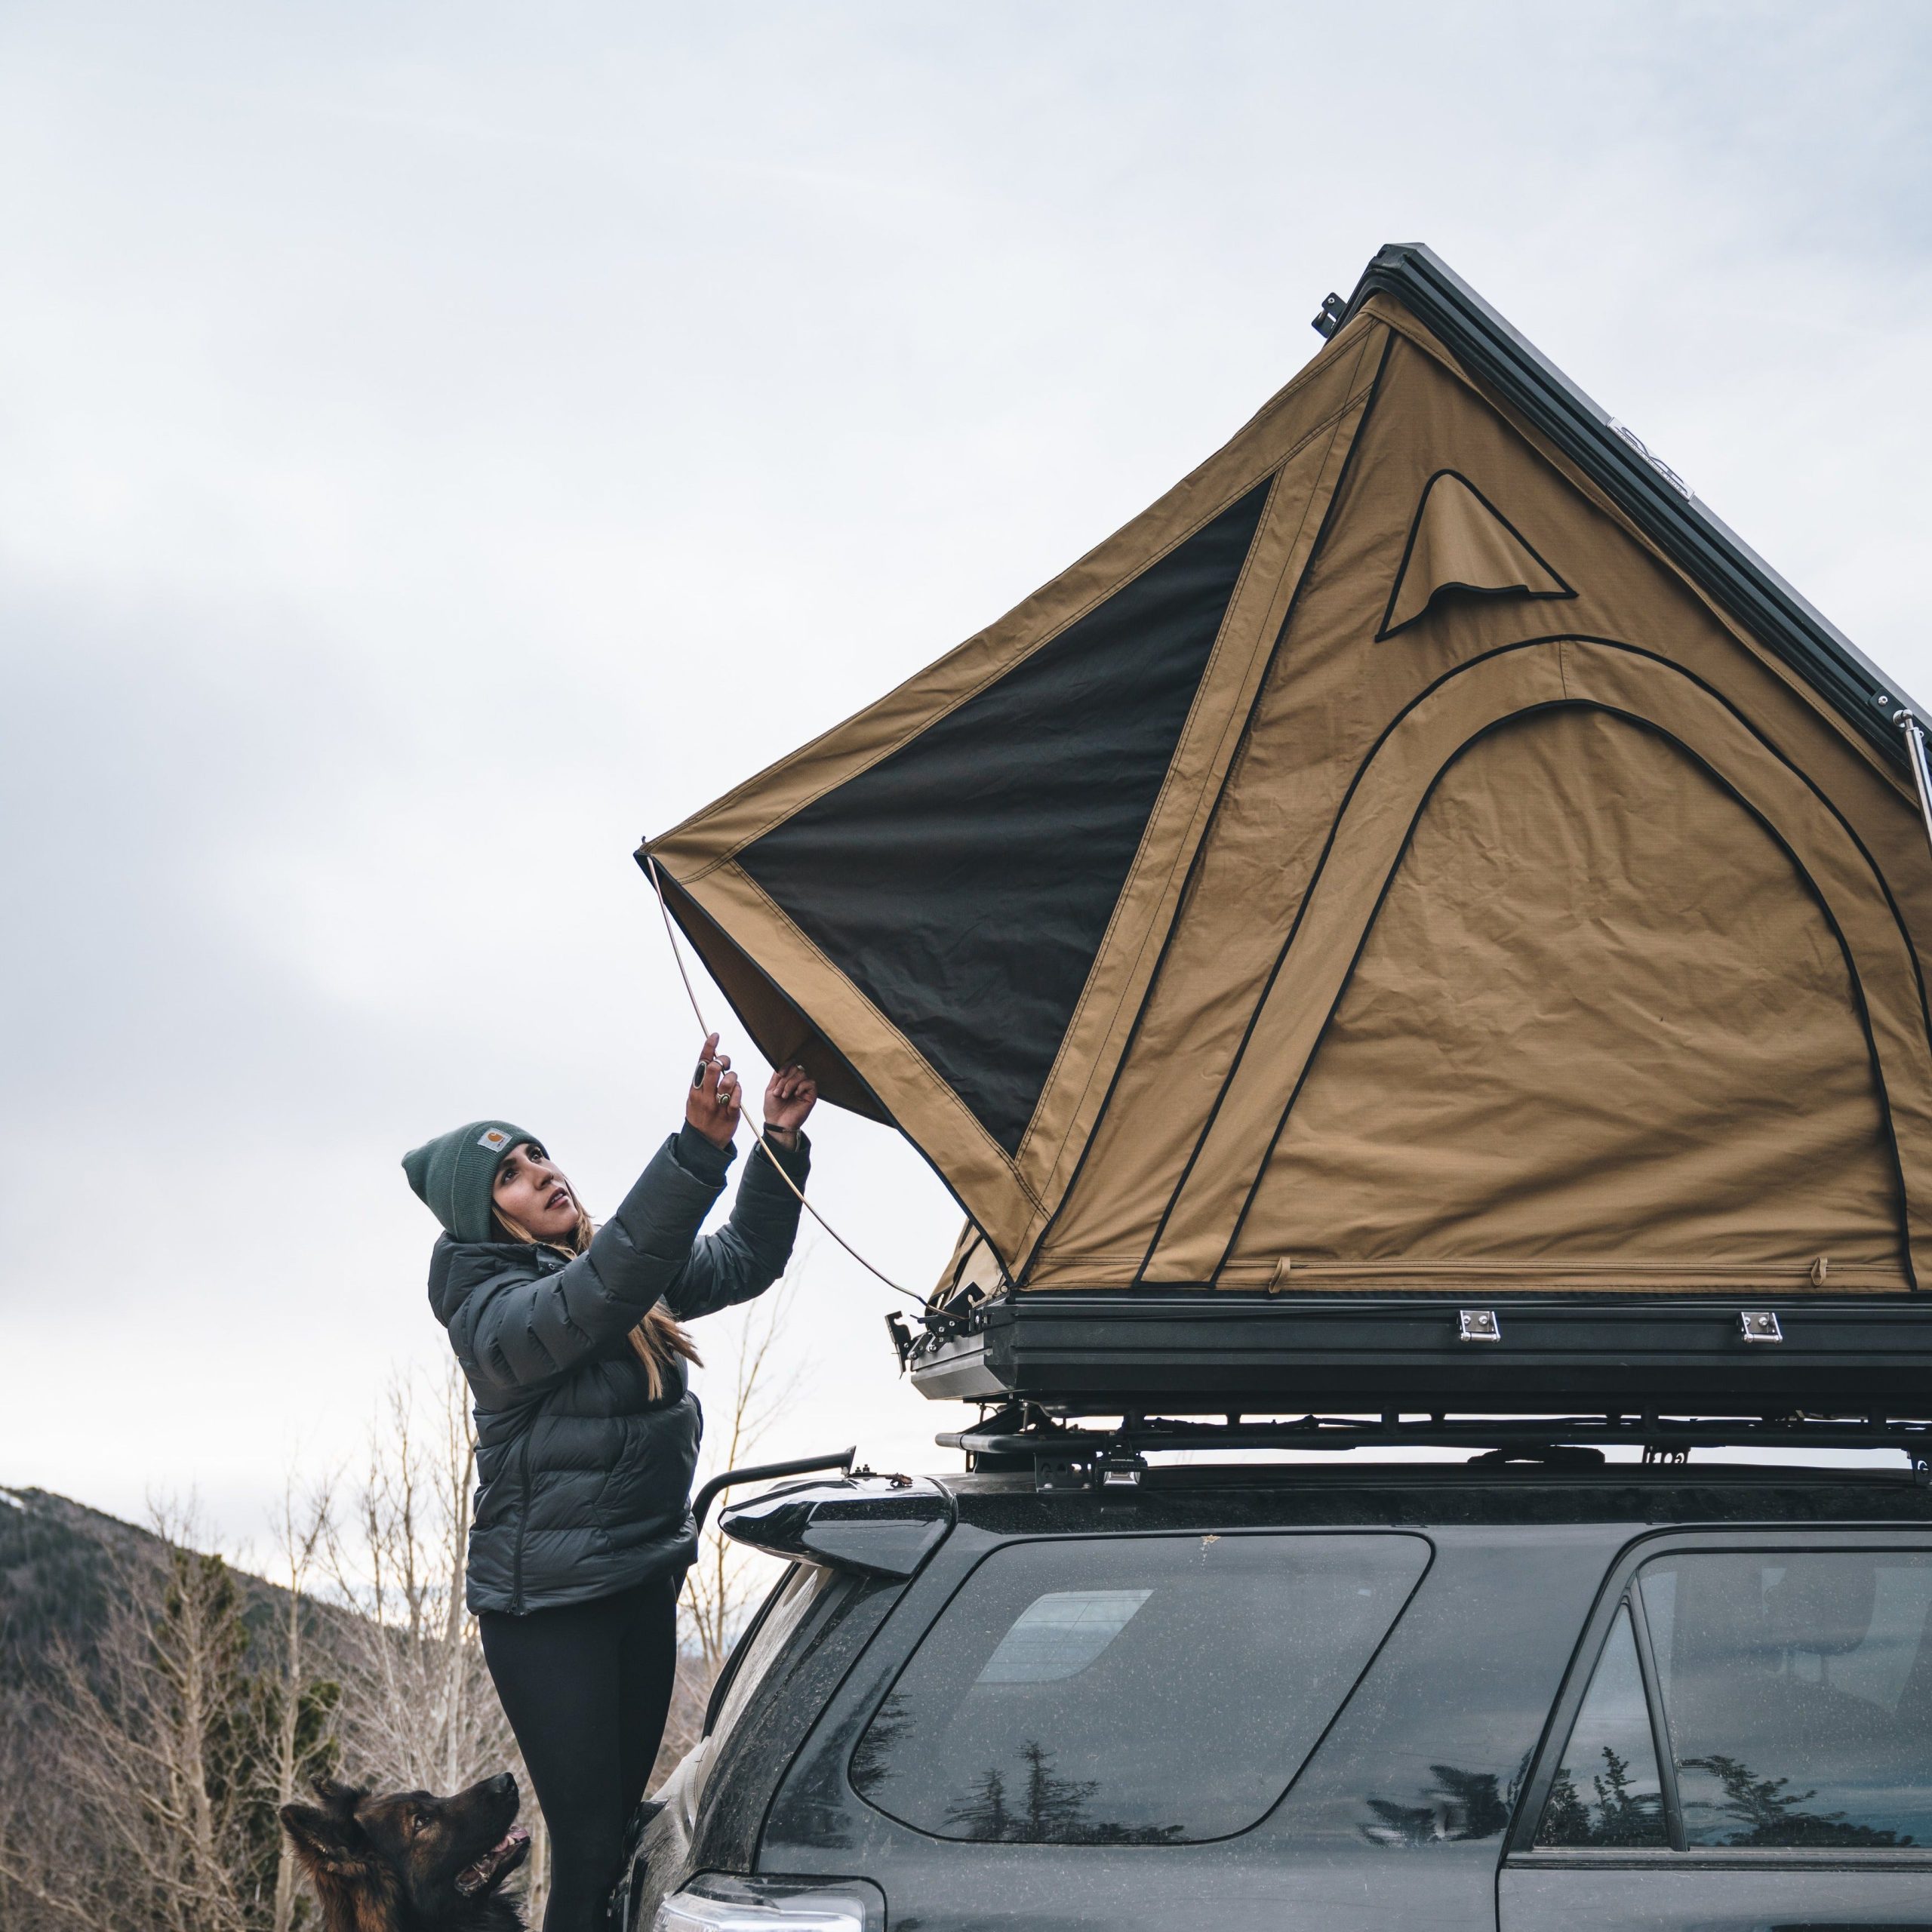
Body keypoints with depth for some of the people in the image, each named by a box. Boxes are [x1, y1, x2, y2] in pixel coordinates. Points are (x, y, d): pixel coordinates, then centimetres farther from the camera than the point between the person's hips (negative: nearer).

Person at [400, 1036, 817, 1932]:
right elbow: (596, 1296, -32)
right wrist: (699, 1148, -42)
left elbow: (745, 1261, 15)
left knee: (624, 1823, 10)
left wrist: (781, 1145, -3)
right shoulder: (489, 1310, -15)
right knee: (590, 1848, -8)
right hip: (547, 1603, -8)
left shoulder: (624, 1267, 9)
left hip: (644, 1585, 8)